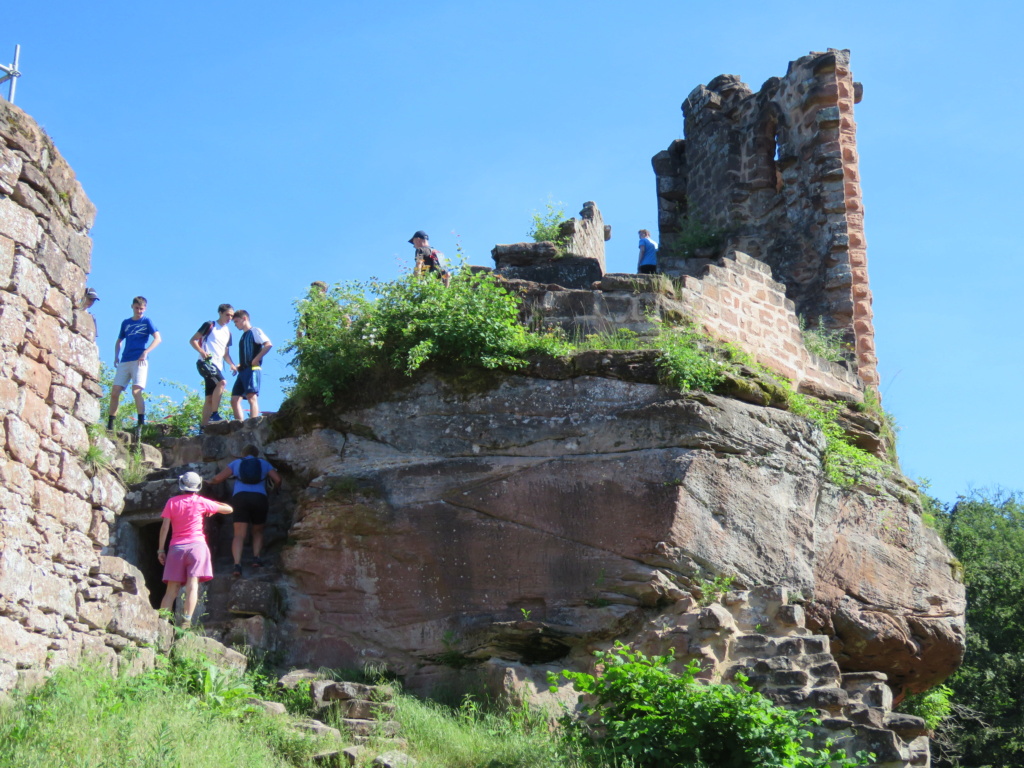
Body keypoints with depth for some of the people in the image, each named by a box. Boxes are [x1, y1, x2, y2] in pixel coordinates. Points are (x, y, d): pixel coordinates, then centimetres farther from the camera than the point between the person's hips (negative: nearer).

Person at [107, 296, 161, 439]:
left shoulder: (147, 321, 6)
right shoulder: (126, 323, 19)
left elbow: (157, 338, -5)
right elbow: (119, 341, 27)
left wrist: (146, 352, -16)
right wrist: (116, 357, 11)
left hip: (139, 361, -5)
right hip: (124, 362, 5)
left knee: (136, 391, -19)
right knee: (114, 392, -1)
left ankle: (141, 424, -22)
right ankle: (110, 425, 5)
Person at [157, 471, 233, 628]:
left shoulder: (172, 502, 7)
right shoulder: (201, 502, 4)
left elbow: (165, 527, 2)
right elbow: (228, 509, 13)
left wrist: (161, 549, 6)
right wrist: (214, 506, 31)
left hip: (176, 547, 2)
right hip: (196, 545, -2)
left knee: (171, 590, 2)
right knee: (192, 585, -10)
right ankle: (186, 621, -23)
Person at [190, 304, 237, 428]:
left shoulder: (228, 332, 21)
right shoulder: (209, 325, 2)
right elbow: (192, 340, 0)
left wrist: (232, 365, 5)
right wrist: (201, 351, -17)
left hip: (218, 366, 7)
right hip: (206, 362, -7)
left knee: (210, 398, 3)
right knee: (221, 382, -29)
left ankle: (204, 425, 3)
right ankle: (214, 414, -29)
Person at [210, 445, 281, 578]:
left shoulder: (236, 463, 17)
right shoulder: (264, 463, 18)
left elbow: (219, 478, 9)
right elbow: (277, 479, 8)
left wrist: (211, 481, 30)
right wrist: (277, 488, 30)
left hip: (240, 498, 0)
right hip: (260, 498, 1)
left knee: (239, 535, -6)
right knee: (258, 532, 20)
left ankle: (237, 564, -24)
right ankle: (256, 557, -2)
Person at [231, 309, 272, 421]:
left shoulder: (255, 331, 1)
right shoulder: (243, 336, 25)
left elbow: (268, 344, -13)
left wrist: (256, 359, -16)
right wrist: (239, 365, 13)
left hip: (252, 369, -9)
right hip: (242, 371, 9)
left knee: (251, 397, -18)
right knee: (235, 399, 2)